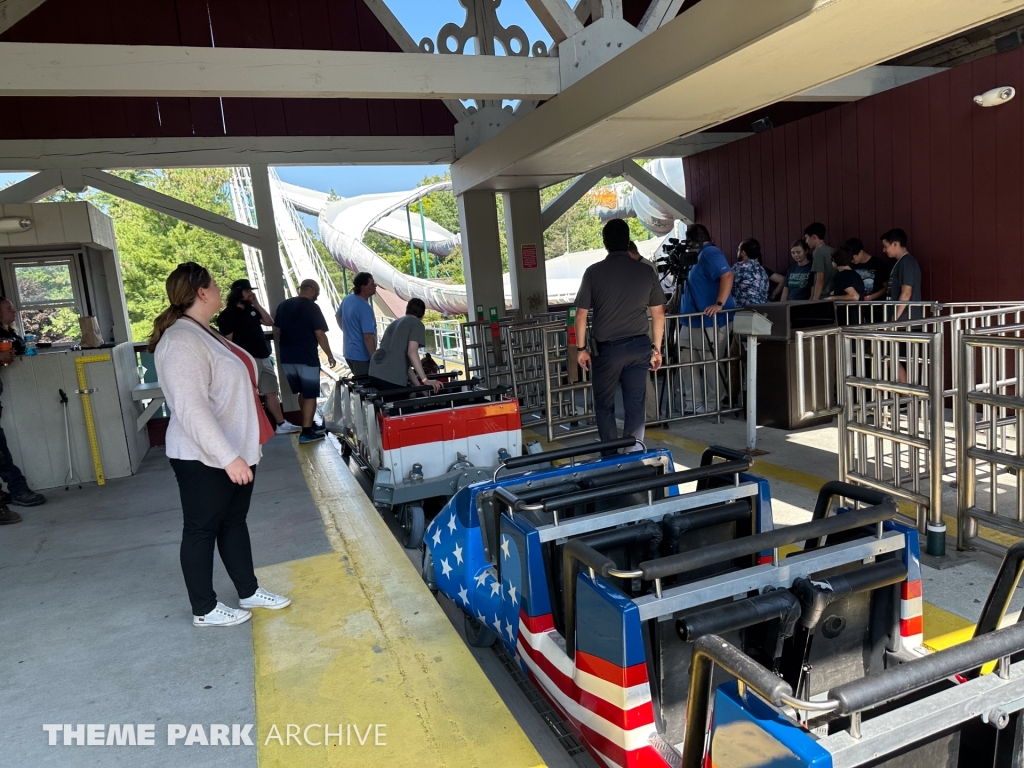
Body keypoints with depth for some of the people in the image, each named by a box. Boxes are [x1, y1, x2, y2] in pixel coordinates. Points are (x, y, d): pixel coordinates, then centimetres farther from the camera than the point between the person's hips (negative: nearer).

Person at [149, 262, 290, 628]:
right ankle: (204, 609, 20)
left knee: (234, 521, 18)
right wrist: (228, 457, -30)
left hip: (235, 449, 10)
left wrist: (238, 451, 25)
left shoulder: (204, 333, 12)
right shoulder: (181, 341, -21)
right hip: (204, 458, -9)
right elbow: (191, 409, -28)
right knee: (202, 529, 5)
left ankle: (249, 592, 30)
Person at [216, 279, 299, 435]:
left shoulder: (252, 309, 17)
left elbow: (270, 322, 11)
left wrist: (256, 304, 4)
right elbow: (228, 342, -12)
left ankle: (281, 424, 18)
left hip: (263, 358, 8)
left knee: (271, 392, 12)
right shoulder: (228, 314, -7)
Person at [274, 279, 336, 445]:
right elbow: (320, 334, -15)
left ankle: (308, 424, 30)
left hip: (287, 358, 7)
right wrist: (329, 355, -7)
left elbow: (278, 328, 19)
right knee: (310, 395, 0)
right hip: (307, 358, -7)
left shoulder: (283, 305, 10)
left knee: (302, 392, 21)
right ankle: (307, 432, 0)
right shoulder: (311, 307, -11)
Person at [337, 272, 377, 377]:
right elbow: (368, 337, -27)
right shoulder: (365, 308, -24)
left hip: (349, 353, 9)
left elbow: (338, 316, 23)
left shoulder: (347, 299, 3)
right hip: (362, 356, -9)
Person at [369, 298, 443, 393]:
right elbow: (412, 352, -12)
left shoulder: (395, 323, 28)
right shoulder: (417, 323, 5)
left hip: (375, 373, 8)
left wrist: (418, 385, 23)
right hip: (392, 377, -8)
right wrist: (425, 380, -14)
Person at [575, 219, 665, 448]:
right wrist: (656, 348, 13)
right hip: (639, 346, 2)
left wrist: (581, 348, 5)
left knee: (604, 405, 13)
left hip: (607, 349, -2)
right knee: (635, 405, 7)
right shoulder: (646, 271, 1)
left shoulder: (594, 272, -6)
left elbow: (581, 314, -4)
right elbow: (658, 313, 4)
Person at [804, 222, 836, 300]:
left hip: (822, 298, -8)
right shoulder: (831, 250, 13)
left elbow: (820, 280, -16)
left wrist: (814, 300, -15)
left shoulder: (818, 252, -10)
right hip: (832, 296, 8)